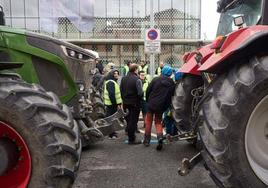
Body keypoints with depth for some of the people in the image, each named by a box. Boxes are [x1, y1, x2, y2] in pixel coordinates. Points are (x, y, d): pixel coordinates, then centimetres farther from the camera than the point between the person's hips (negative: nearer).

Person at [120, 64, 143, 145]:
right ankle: (132, 139, 8)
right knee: (133, 121, 2)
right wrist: (139, 99, -2)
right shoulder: (137, 80, -18)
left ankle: (130, 136, 35)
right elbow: (140, 93, -22)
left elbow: (121, 90, 8)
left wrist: (124, 99, 15)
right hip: (134, 103, -7)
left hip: (125, 103, 7)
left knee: (128, 120, 19)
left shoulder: (123, 79, 4)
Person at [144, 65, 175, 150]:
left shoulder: (156, 79, -7)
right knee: (158, 122, 17)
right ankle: (160, 137, -8)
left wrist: (148, 101, 10)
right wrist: (165, 107, 10)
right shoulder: (172, 83, -1)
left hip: (151, 104, -2)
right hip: (161, 107, 2)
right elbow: (170, 96, 0)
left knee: (149, 121, 13)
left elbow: (148, 91, -5)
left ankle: (147, 140, 19)